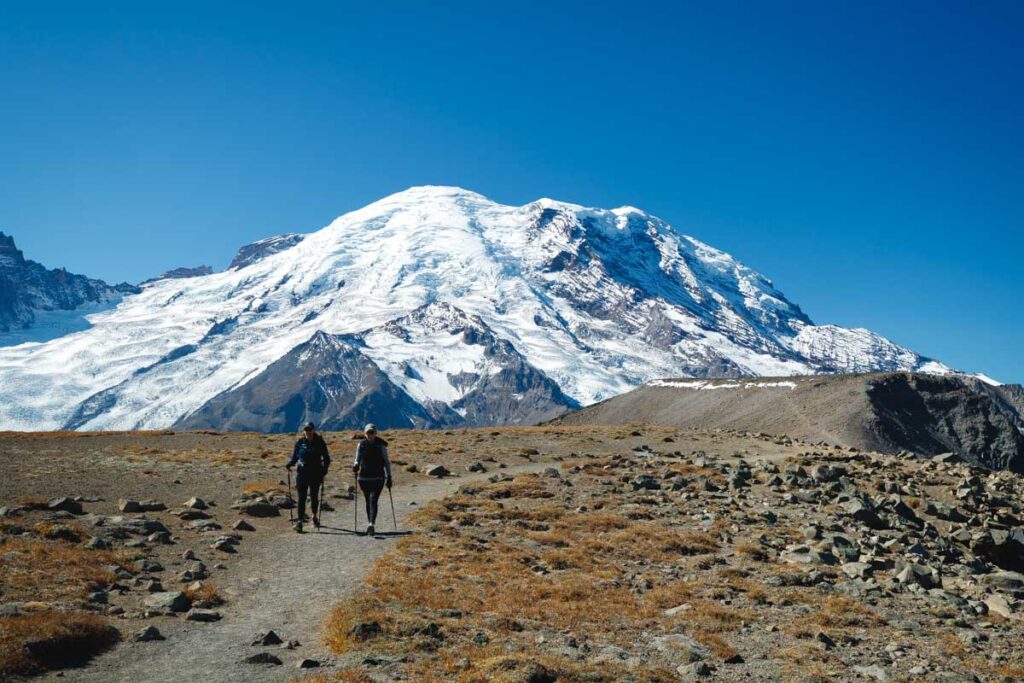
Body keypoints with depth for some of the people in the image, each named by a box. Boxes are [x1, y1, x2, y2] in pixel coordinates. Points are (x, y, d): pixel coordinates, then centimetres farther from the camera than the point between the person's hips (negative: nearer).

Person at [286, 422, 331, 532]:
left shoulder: (319, 442, 1)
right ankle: (300, 521, -5)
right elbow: (294, 457, 11)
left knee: (314, 496, 6)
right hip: (302, 473, 1)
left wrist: (324, 470, -10)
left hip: (316, 473, -1)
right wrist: (290, 464, -9)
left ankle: (315, 516, 31)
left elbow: (326, 458, 4)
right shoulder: (300, 442, 5)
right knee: (301, 497, -5)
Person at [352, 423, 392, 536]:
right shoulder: (361, 444, 4)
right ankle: (371, 525, 20)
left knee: (373, 500, -17)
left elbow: (386, 462, 5)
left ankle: (371, 524, -27)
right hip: (364, 478, 3)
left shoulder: (381, 445, -2)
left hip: (378, 478, -3)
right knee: (368, 501, 10)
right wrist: (356, 465, -11)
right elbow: (358, 459, 12)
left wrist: (389, 476, 3)